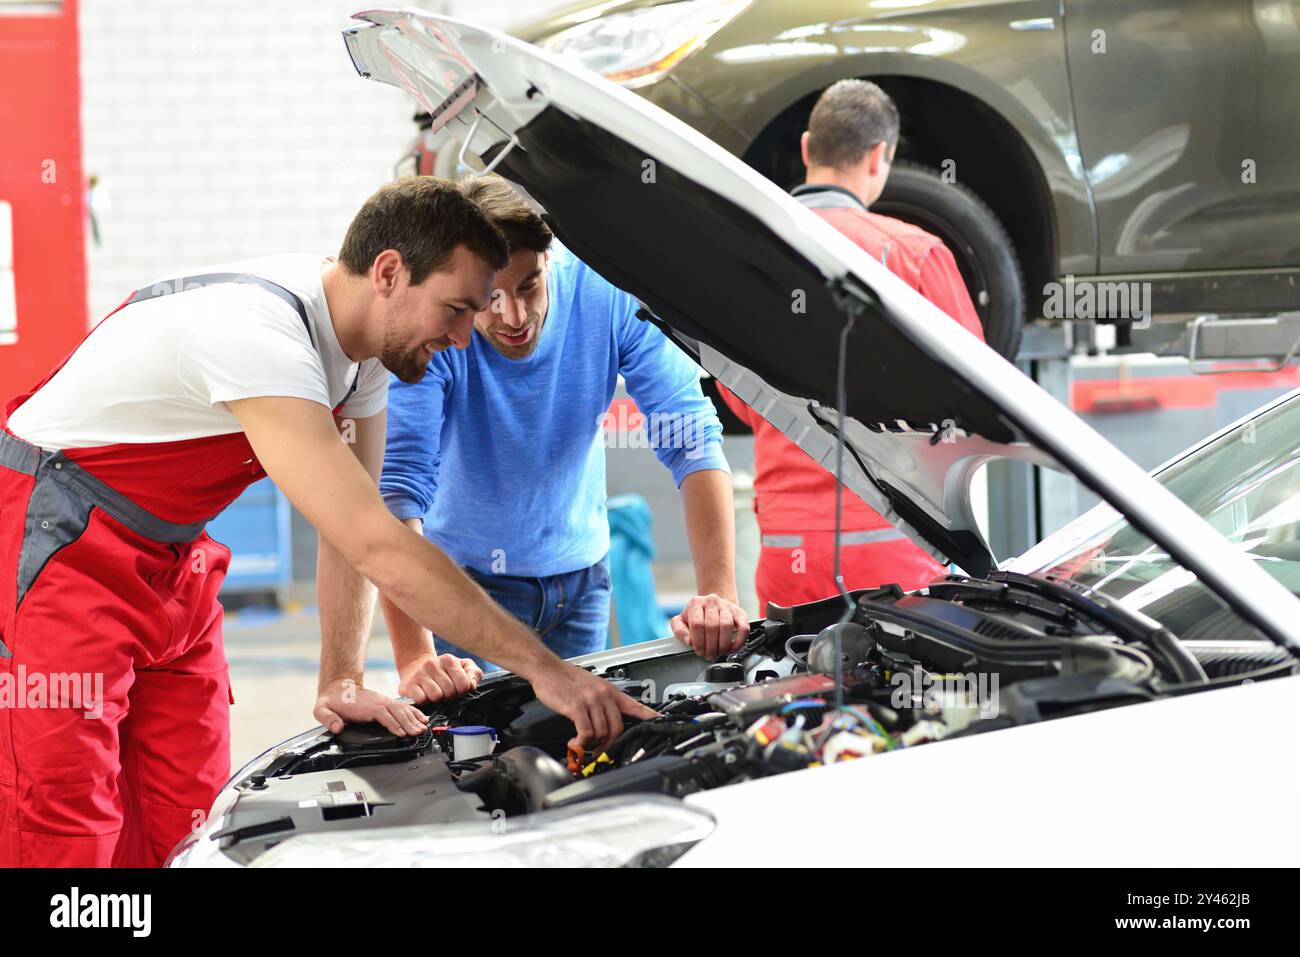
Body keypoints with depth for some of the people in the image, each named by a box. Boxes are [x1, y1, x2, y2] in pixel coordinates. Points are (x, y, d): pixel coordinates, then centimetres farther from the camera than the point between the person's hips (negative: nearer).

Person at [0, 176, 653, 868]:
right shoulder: (259, 336, -32)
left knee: (185, 826, 1)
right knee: (70, 839, -14)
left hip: (169, 560, 9)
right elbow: (377, 548, -37)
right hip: (58, 543, -9)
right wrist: (539, 666, -36)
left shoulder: (366, 342, -3)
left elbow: (354, 528, 6)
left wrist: (341, 682, -3)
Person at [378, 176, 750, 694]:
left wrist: (718, 593, -34)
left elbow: (692, 440, -21)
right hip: (463, 573, -3)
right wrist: (414, 659, -47)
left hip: (579, 573, 3)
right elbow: (397, 481, -35)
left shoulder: (609, 293, -21)